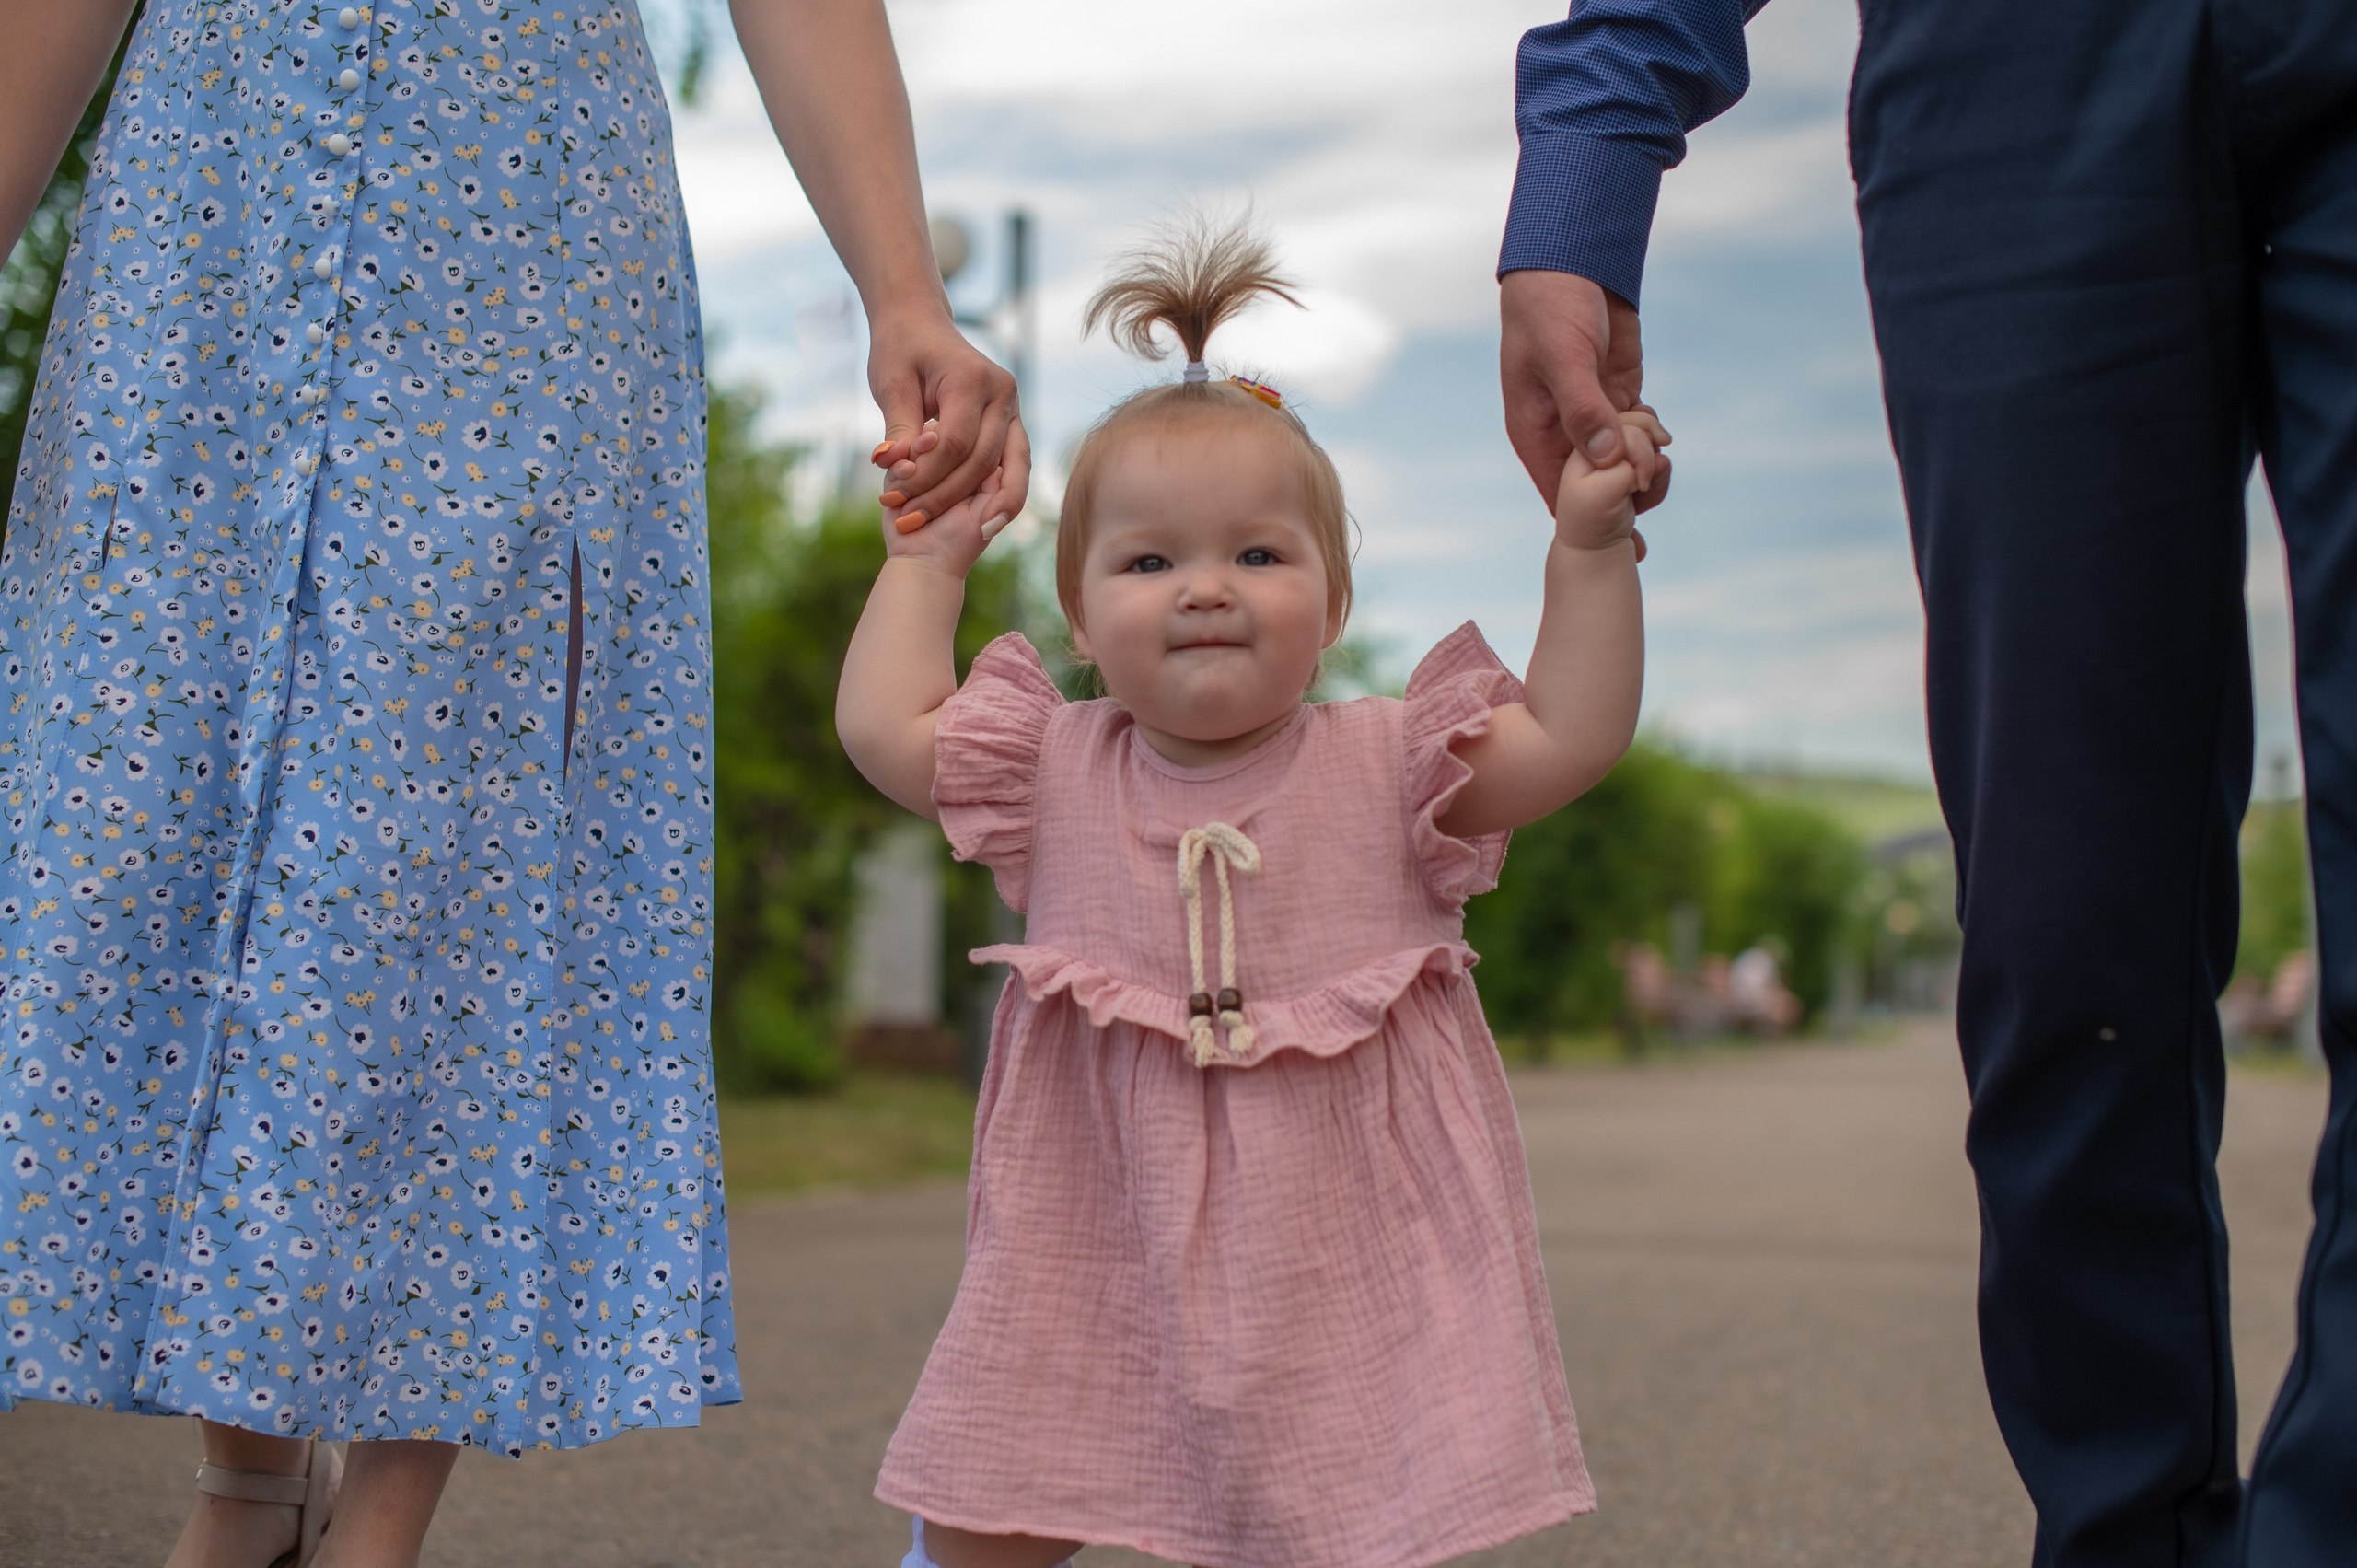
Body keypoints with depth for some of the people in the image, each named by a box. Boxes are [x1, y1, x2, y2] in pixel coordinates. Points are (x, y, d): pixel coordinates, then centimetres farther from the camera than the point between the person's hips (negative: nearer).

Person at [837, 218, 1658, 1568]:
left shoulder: (1381, 768, -3)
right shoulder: (1057, 774, 2)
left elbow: (1569, 737, -7)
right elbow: (885, 726, 5)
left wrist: (1590, 547, -13)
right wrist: (930, 558, 12)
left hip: (1339, 1247, -1)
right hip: (1104, 1247, 2)